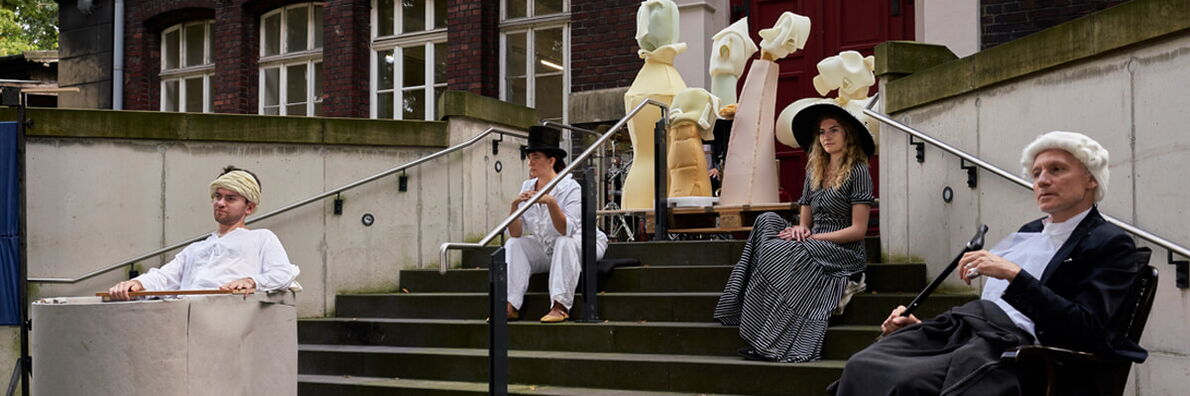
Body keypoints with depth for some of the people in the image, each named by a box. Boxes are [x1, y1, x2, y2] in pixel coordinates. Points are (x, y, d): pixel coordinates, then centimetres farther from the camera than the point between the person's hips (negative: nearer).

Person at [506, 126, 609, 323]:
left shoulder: (571, 188, -18)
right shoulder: (527, 187, -2)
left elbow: (567, 230, -31)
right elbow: (515, 233, -8)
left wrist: (551, 202, -42)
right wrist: (514, 206, -24)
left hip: (582, 245, -6)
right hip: (545, 251, 6)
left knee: (564, 242, -35)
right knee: (513, 245, -14)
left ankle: (560, 306, -39)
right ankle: (511, 305, -24)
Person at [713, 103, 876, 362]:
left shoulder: (857, 172, -2)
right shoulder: (814, 172, 18)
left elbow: (858, 230, -9)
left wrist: (812, 237, -13)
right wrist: (800, 229, -7)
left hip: (844, 253, -6)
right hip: (815, 247, 6)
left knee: (778, 252, -29)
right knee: (768, 221, -18)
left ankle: (770, 343, -26)